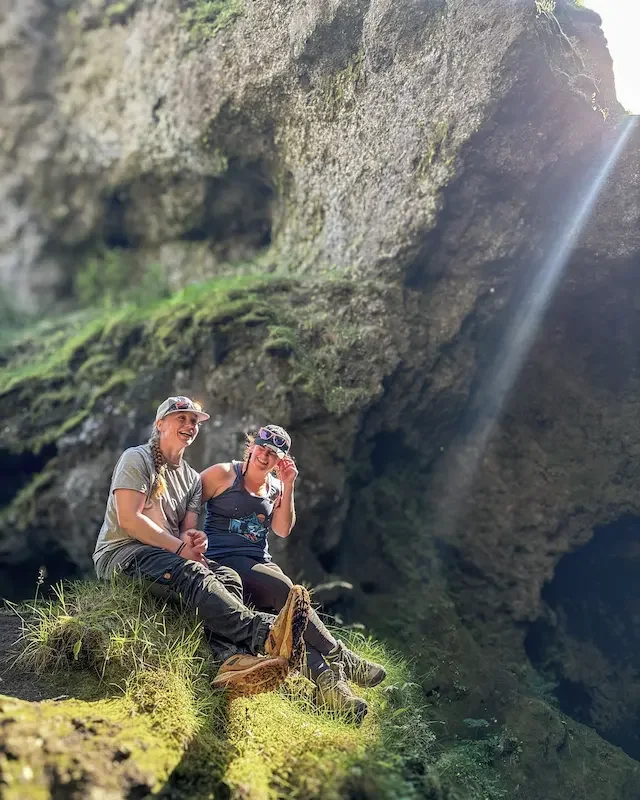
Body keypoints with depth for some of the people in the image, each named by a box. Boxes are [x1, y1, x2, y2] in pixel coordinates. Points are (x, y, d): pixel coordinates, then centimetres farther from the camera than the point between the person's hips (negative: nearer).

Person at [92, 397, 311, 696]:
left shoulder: (191, 478, 21)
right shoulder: (137, 458, 0)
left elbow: (187, 529, 11)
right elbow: (128, 518, -13)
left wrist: (193, 539, -15)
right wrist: (180, 547, -18)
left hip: (168, 556, 7)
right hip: (121, 554, -7)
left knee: (228, 578, -23)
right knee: (192, 574, -36)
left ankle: (235, 662, -50)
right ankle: (266, 634, -59)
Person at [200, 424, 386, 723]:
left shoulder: (275, 487, 15)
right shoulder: (223, 474, -1)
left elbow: (283, 530, 5)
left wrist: (288, 487, -2)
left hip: (260, 562, 5)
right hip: (223, 559, -5)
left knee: (286, 607, -25)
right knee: (284, 589, -29)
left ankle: (325, 677, -39)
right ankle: (338, 656, -23)